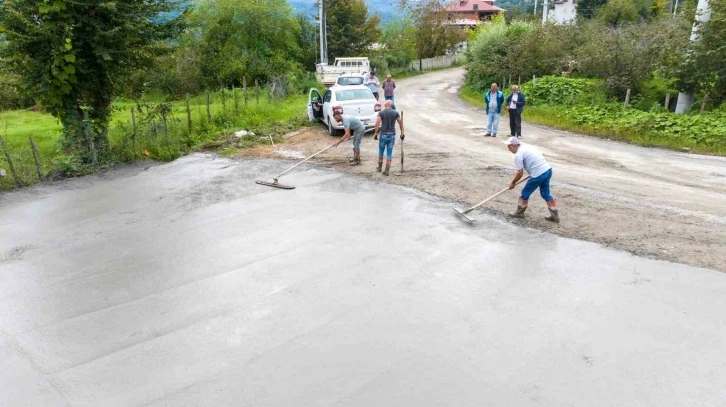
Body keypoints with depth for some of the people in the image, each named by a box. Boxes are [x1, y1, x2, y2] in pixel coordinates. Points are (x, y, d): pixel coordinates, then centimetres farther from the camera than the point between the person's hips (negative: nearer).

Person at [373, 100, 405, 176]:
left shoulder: (381, 113, -4)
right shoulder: (395, 113, 2)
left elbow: (377, 124, -12)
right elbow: (401, 123, 6)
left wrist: (375, 133, -4)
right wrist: (402, 133, 15)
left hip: (383, 135, -1)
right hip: (392, 135, 1)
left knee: (381, 151, 17)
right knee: (389, 153, 5)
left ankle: (379, 168, 28)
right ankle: (387, 170, 3)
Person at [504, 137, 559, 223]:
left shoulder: (518, 155, -9)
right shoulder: (527, 147, 18)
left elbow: (520, 173, -9)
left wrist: (513, 182, 4)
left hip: (539, 174, -9)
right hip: (548, 170, 9)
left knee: (525, 193, 10)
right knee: (546, 194, 20)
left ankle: (519, 213, 26)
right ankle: (555, 216, 24)